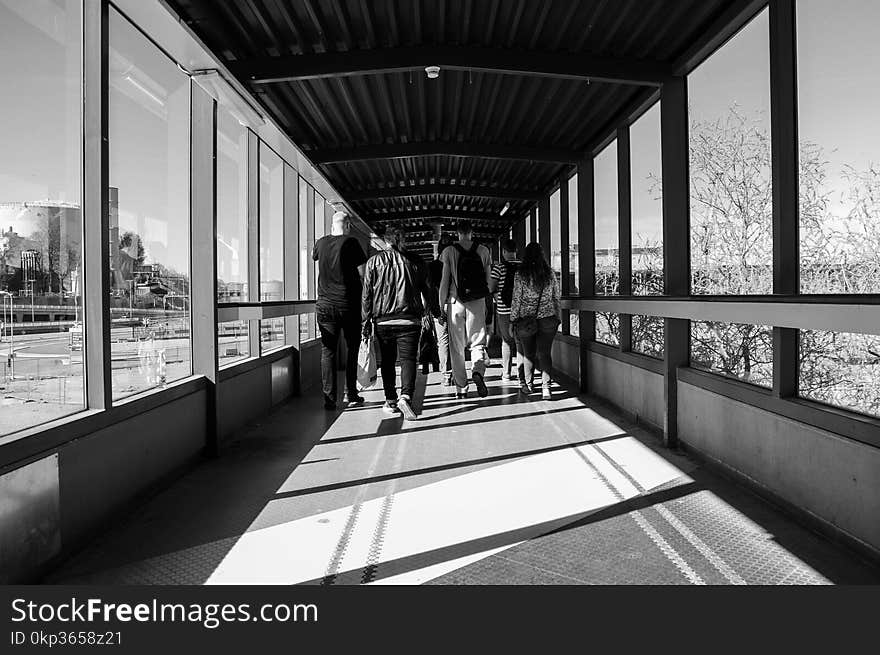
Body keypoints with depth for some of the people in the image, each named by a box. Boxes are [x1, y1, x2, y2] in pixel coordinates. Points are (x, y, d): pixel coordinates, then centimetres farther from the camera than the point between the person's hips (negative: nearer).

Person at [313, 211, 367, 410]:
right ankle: (352, 395, 14)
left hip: (325, 304, 3)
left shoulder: (321, 243, 7)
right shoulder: (350, 242, -5)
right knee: (352, 349, 10)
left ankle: (329, 398, 2)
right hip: (349, 304, -3)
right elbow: (363, 272, -6)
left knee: (328, 351, 5)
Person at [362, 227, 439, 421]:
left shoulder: (374, 261, 4)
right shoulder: (415, 262, 5)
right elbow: (427, 292, 11)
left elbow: (367, 293, 2)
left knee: (387, 361, 13)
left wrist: (366, 320, 7)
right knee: (408, 359, -2)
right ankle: (406, 396, -23)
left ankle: (391, 402, 17)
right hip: (410, 319, -1)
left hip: (382, 320, 1)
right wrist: (436, 312, 25)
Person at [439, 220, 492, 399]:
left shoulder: (449, 251, 0)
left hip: (455, 301, -1)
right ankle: (478, 370, -22)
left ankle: (461, 388, 10)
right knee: (478, 342, 8)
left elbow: (444, 281, -2)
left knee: (456, 347, 8)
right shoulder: (483, 250, 5)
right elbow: (489, 280, 8)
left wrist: (442, 306, 4)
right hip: (478, 302, 1)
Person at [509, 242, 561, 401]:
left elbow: (516, 299, -5)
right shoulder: (550, 273, 4)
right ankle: (546, 387, -6)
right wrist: (557, 318, 17)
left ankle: (527, 384, 27)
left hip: (526, 319, -1)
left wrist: (513, 320, 2)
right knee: (545, 353, 3)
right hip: (548, 319, 2)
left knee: (528, 353, 13)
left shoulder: (521, 274, -5)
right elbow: (556, 298, 8)